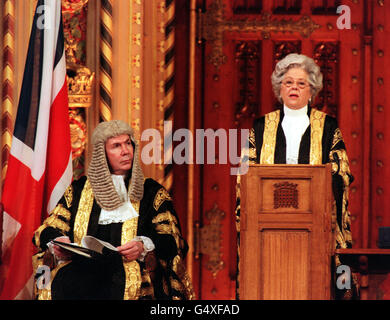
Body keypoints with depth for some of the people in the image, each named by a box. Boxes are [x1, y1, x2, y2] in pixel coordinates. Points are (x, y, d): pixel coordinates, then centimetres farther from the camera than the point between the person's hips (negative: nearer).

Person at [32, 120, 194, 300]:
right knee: (66, 283, -34)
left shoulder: (152, 191, 17)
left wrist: (144, 246, -16)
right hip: (84, 263, 1)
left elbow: (172, 240, 6)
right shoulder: (80, 189, 22)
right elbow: (50, 228, 16)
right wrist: (57, 243, -9)